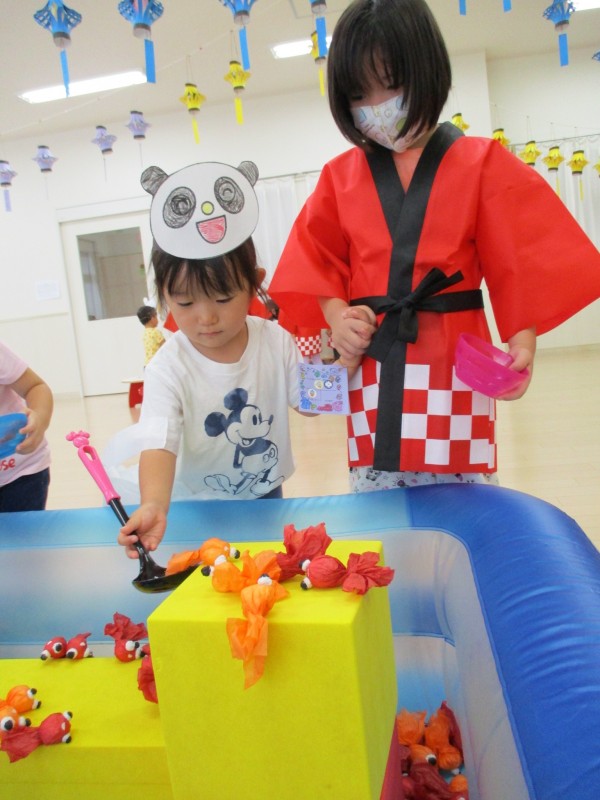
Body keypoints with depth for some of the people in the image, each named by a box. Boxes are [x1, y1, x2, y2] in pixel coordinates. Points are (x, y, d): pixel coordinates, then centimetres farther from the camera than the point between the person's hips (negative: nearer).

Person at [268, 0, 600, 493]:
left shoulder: (481, 162, 4)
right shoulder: (340, 176, 10)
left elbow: (520, 263, 0)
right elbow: (321, 263, 10)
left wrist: (522, 341, -13)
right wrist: (337, 317, -9)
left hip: (454, 360, -2)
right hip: (374, 365, 2)